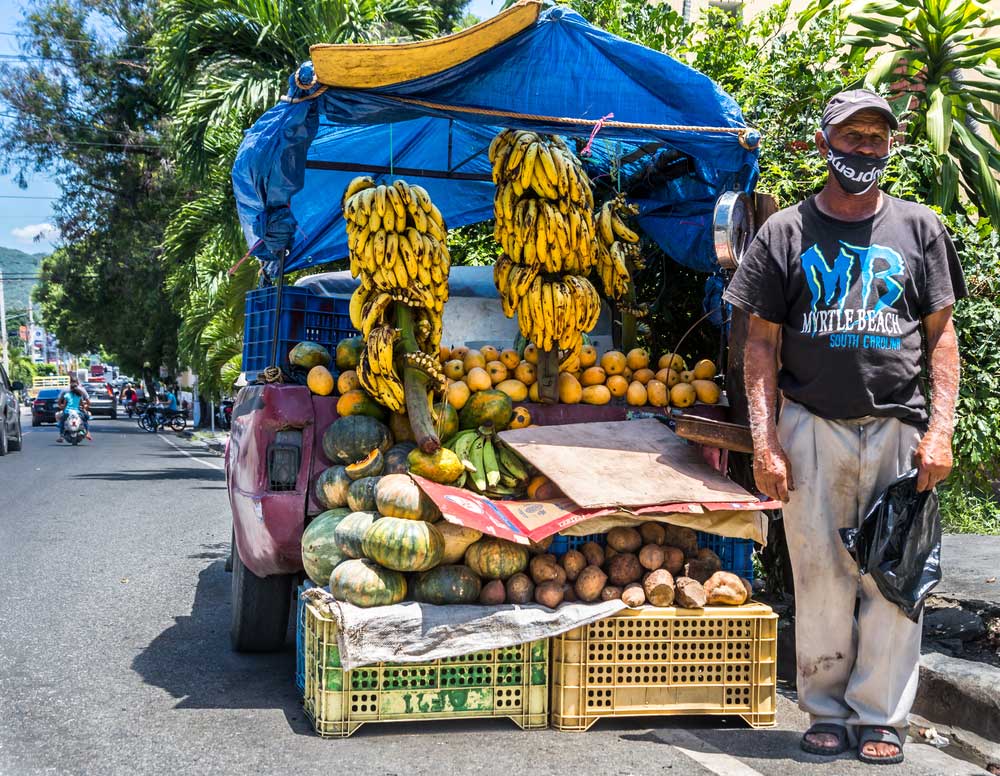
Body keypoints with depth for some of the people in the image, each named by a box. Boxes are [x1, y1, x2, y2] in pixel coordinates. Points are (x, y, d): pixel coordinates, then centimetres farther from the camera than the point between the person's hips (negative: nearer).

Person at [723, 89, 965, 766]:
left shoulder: (919, 228, 10)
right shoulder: (786, 232, 7)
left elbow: (941, 334, 8)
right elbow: (762, 343, 4)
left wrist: (941, 430, -3)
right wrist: (765, 440, -5)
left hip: (899, 425, 1)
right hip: (812, 426, 0)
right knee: (821, 575, 4)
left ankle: (880, 715, 14)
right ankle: (827, 710, 18)